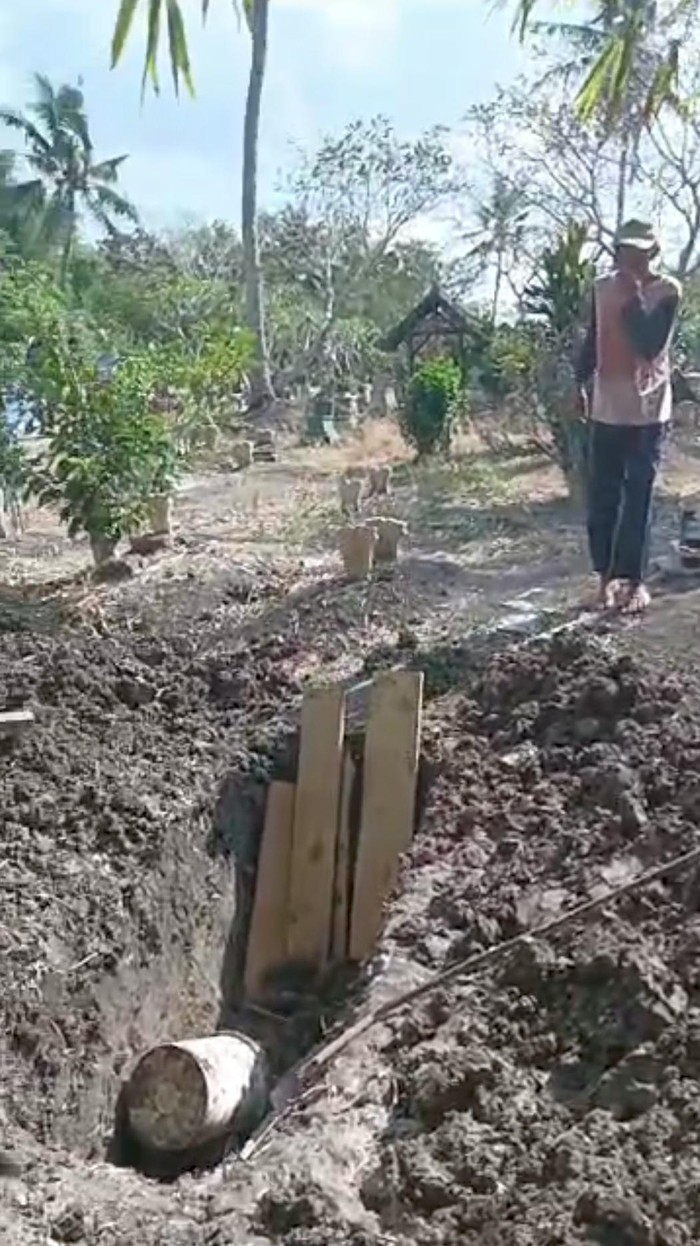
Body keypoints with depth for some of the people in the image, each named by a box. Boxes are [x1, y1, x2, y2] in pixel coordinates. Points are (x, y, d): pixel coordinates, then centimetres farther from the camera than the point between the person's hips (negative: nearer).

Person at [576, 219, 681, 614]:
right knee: (601, 495, 6)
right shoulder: (603, 287, 7)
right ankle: (607, 574, 17)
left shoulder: (667, 291, -8)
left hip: (647, 411, -4)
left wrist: (633, 297, -19)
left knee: (638, 497, -1)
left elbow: (651, 346, -20)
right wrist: (581, 382, 11)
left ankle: (635, 580, 7)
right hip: (607, 408, 5)